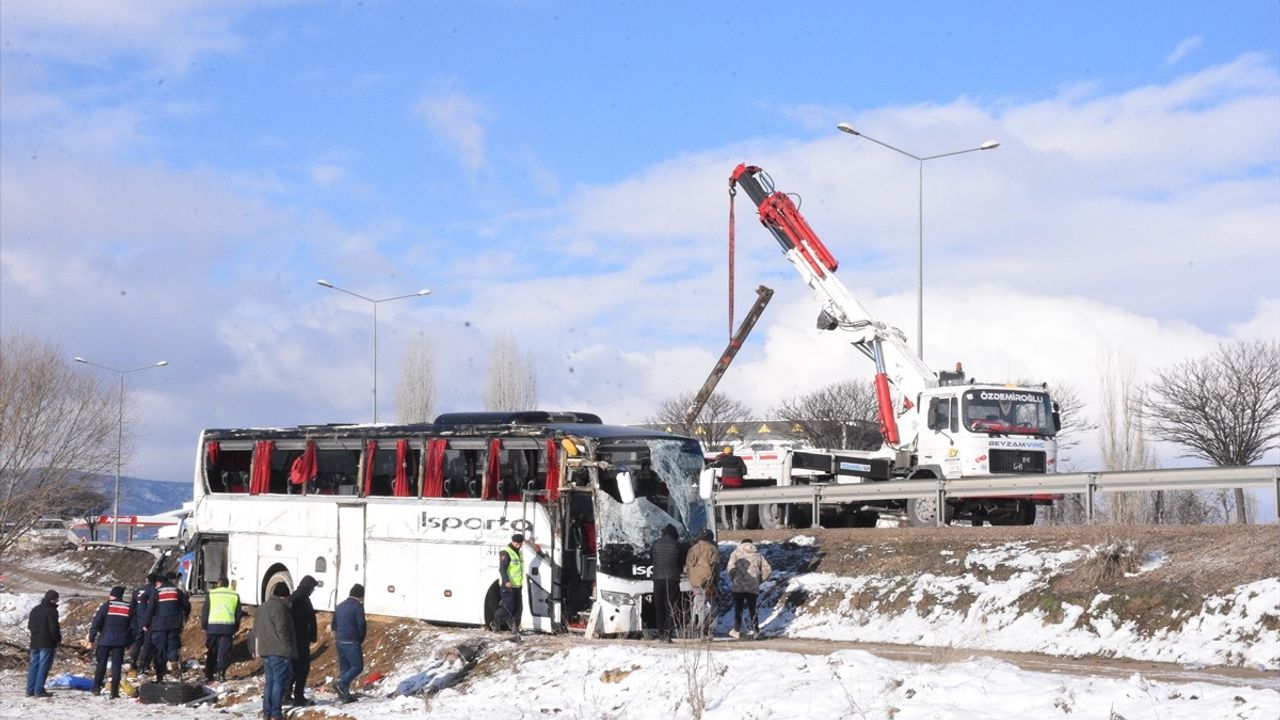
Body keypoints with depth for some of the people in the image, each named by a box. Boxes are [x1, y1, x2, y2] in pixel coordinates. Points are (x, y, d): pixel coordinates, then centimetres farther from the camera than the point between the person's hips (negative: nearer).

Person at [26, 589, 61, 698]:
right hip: (47, 643, -8)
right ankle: (39, 690, -7)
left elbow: (29, 626, 16)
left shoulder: (35, 610, 12)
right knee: (44, 666, -5)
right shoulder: (51, 611, -13)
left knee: (33, 665, 12)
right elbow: (54, 628, -17)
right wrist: (58, 639, -3)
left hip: (34, 642, 8)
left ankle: (30, 690, 12)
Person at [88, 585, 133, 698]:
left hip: (105, 639, -2)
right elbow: (132, 626, 11)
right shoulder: (128, 608, 7)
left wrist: (91, 638, 0)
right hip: (120, 641, 2)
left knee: (101, 663, 10)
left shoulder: (106, 606, -3)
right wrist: (129, 642, 17)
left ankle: (96, 687, 11)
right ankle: (114, 691, -2)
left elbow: (96, 622, -5)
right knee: (116, 665, 2)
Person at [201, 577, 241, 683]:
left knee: (211, 652, 9)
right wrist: (236, 628, 20)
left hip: (213, 626, 0)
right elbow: (238, 613, 13)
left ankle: (208, 675, 11)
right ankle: (221, 673, -7)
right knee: (224, 651, 3)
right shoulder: (234, 595, 11)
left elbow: (205, 611, 4)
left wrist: (204, 625, 12)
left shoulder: (211, 594, 5)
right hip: (228, 626, 0)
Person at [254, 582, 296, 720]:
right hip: (279, 651, -9)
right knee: (280, 681, -6)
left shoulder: (262, 607, 17)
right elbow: (282, 630, -18)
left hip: (265, 651, 9)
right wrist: (288, 648, -12)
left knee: (269, 681, 12)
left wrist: (257, 649, 25)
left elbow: (256, 630, 22)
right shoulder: (279, 607, -14)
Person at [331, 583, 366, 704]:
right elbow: (361, 625, -11)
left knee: (344, 667, 11)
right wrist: (361, 640, 3)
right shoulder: (358, 606, -9)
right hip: (352, 641, -8)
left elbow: (334, 625, 19)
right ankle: (341, 684, -20)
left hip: (340, 641, 8)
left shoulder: (340, 606, 15)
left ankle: (344, 694, 10)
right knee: (357, 666, -4)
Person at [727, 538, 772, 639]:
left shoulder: (736, 553, 5)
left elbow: (731, 567, -10)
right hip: (753, 587, 2)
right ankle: (754, 629, 6)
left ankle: (736, 630, 10)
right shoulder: (758, 555, 14)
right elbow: (767, 570, 7)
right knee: (752, 608, 12)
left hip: (739, 586, -2)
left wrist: (733, 579, 4)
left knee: (738, 608, 9)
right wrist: (759, 580, 14)